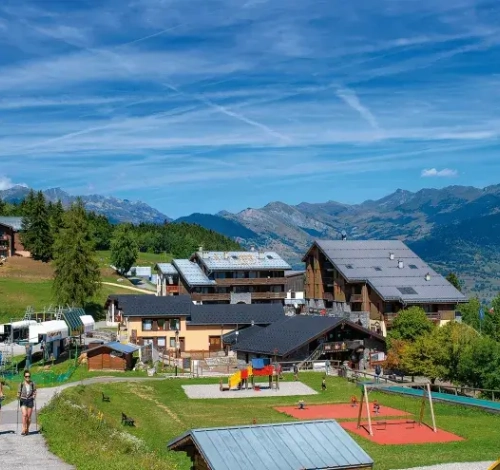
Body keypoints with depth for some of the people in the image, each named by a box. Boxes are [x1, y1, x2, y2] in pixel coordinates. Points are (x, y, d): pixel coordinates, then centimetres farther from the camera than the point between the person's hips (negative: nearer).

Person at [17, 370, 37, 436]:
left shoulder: (32, 384, -1)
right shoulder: (21, 384, -2)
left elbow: (34, 392, 9)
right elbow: (19, 392, 5)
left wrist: (34, 397, -8)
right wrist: (18, 396, -13)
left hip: (30, 401, 1)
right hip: (23, 400, -1)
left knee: (29, 416, 4)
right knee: (24, 414, -17)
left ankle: (27, 430, 18)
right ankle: (24, 430, -15)